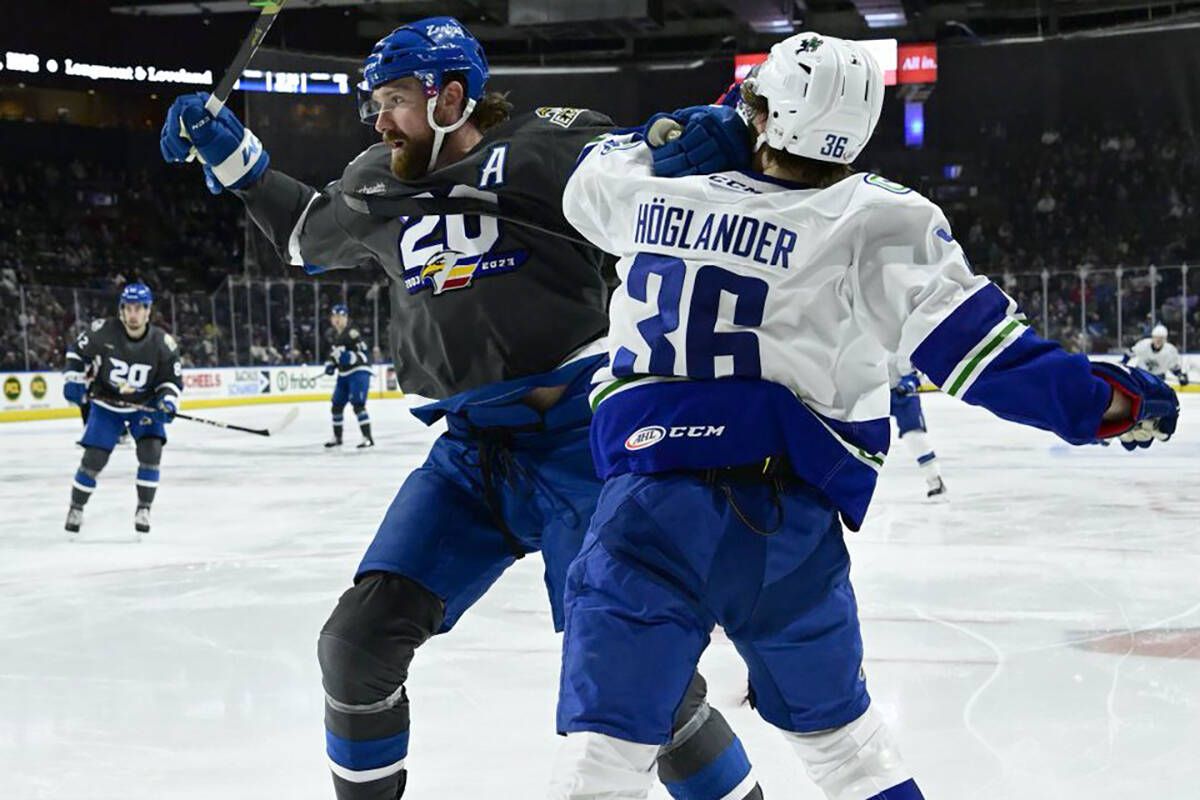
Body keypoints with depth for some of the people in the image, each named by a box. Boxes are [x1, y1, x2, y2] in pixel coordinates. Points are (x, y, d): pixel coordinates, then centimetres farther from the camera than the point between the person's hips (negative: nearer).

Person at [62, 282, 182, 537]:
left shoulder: (163, 343, -18)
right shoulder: (102, 331, -21)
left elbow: (172, 379, -7)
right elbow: (78, 352, -3)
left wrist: (167, 401, -24)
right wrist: (73, 380, -14)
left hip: (145, 404, 1)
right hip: (106, 403, 0)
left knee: (151, 451, -18)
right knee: (93, 458, -5)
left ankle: (143, 510, 0)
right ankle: (76, 508, 17)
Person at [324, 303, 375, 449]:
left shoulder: (352, 334, -16)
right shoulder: (336, 334, 11)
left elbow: (365, 355, -20)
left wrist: (349, 357, -33)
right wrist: (331, 364, 12)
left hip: (359, 372, -9)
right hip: (344, 375, 9)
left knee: (358, 404, -20)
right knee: (337, 405, 13)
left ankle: (368, 438, -21)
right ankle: (337, 437, 28)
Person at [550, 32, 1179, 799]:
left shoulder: (655, 192, 8)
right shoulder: (877, 221, -2)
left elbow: (595, 174, 32)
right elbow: (974, 341, -10)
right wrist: (1102, 396, -4)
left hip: (650, 493, 0)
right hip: (789, 515, 0)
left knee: (609, 732, -1)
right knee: (831, 714, 23)